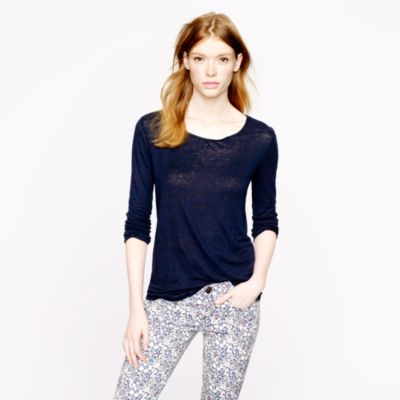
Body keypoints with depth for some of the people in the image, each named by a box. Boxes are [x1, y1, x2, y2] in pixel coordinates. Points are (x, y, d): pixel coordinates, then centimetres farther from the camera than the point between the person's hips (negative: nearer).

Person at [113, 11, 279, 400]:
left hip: (233, 295, 1)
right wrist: (136, 307, -5)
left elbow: (266, 220, 11)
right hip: (169, 296, 0)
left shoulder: (260, 138, -1)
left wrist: (257, 281, -5)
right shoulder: (153, 130, -3)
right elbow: (137, 223, -1)